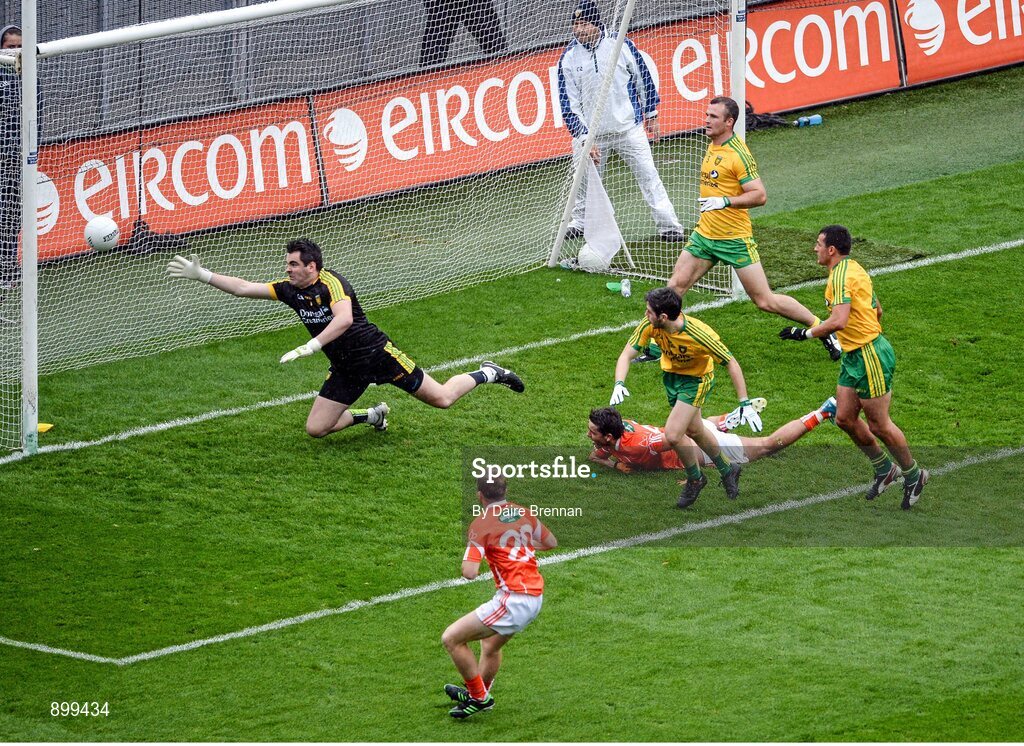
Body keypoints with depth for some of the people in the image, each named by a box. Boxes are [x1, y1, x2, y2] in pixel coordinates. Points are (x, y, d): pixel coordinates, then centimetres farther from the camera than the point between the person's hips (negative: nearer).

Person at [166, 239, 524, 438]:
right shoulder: (289, 289, -1)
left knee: (441, 399, -4)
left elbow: (344, 318, -40)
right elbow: (243, 288, 1)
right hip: (345, 369, 7)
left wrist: (310, 347, -47)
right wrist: (202, 275, -7)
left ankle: (486, 374, 26)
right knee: (315, 429, -3)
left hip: (376, 354, -7)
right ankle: (371, 416, 22)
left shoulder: (331, 283, -23)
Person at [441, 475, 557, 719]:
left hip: (513, 601, -8)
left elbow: (469, 572, -19)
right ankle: (481, 693, 48)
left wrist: (468, 555, 4)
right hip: (535, 596, 8)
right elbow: (552, 542, 23)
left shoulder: (481, 524, -12)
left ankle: (479, 697, 5)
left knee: (451, 638, -2)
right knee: (490, 643, 32)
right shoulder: (524, 513, 8)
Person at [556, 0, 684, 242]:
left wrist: (651, 115, 10)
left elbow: (643, 78, 6)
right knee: (584, 179, 7)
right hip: (590, 131, 1)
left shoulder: (621, 45, -8)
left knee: (648, 174, -2)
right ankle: (580, 221, 29)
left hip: (629, 128, -1)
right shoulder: (569, 59, -6)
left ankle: (668, 224, 3)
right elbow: (568, 104, -4)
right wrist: (583, 138, -12)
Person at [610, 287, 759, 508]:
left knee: (673, 435, -16)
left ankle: (695, 479, 13)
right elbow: (626, 355, -19)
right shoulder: (649, 325, -26)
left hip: (696, 379, -6)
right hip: (670, 373, 6)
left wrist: (745, 404, -27)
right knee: (694, 431, 22)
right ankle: (727, 470, 47)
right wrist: (619, 384, -39)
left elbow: (731, 363, -26)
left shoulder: (699, 334, -37)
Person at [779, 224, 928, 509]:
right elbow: (877, 310, 22)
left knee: (879, 425, 0)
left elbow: (839, 320, -31)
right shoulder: (853, 269, 13)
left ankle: (913, 475, 16)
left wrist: (805, 333, -23)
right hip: (854, 356, 10)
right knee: (845, 418, 10)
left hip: (870, 357, -10)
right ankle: (884, 469, 23)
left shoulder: (842, 275, -19)